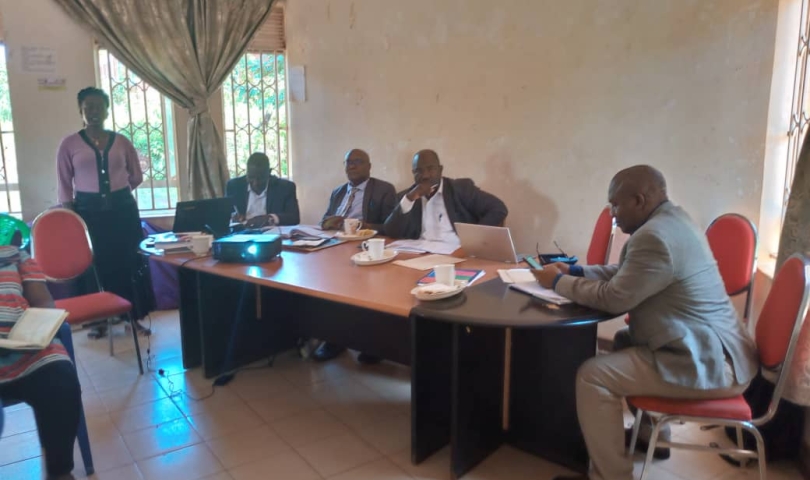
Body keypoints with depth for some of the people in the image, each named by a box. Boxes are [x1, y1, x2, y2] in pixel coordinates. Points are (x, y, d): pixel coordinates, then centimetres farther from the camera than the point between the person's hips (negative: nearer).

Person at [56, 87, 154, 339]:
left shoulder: (122, 142, 5)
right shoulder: (69, 144, 1)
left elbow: (136, 176, 15)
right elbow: (64, 186, 1)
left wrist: (116, 190, 8)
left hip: (122, 207, 1)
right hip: (88, 210, -1)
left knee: (128, 262, 2)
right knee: (94, 264, 5)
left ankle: (133, 316, 12)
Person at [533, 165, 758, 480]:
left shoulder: (655, 236, -23)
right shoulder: (669, 220, 10)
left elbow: (614, 298, -18)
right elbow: (625, 274, 20)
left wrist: (558, 282, -5)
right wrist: (575, 271, 12)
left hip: (707, 363, -11)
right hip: (711, 348, 11)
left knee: (593, 376, -13)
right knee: (624, 342, 28)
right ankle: (653, 436, 37)